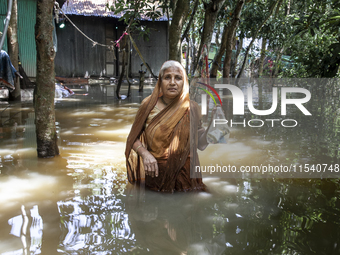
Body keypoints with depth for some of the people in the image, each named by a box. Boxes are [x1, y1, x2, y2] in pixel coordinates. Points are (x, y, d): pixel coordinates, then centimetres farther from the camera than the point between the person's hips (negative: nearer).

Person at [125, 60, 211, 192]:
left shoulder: (191, 109, -3)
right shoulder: (148, 105, -3)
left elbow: (200, 144, -1)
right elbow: (134, 137, 3)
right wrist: (145, 154, -16)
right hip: (153, 173, 0)